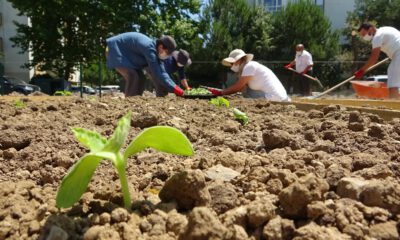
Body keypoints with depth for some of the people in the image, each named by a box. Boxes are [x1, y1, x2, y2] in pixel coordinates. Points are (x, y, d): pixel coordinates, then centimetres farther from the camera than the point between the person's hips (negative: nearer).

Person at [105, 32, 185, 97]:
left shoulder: (155, 51, -3)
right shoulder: (149, 48, -33)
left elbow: (162, 72, -3)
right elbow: (157, 73, -36)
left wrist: (175, 86, -12)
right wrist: (174, 88, -34)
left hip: (126, 55, 10)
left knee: (140, 78, 4)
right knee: (133, 77, -25)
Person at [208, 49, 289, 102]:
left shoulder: (250, 66, -10)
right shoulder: (250, 66, 19)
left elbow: (237, 87, -10)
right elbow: (241, 88, 11)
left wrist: (220, 92, -1)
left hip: (274, 98, -9)